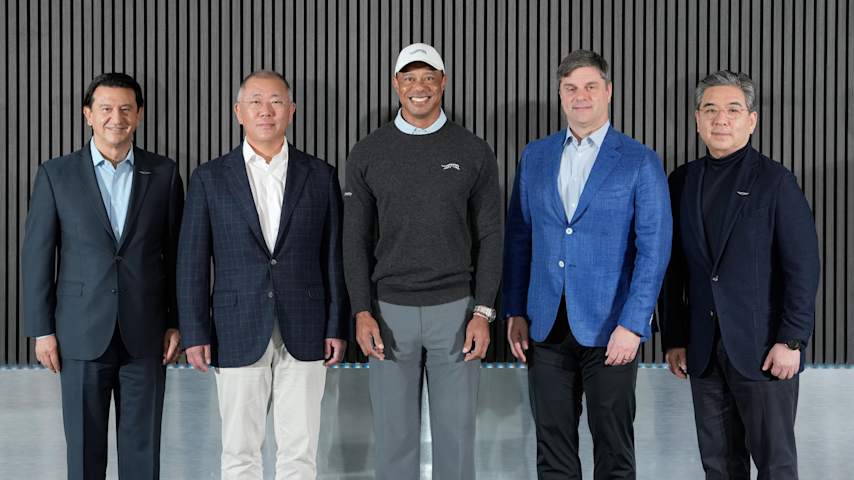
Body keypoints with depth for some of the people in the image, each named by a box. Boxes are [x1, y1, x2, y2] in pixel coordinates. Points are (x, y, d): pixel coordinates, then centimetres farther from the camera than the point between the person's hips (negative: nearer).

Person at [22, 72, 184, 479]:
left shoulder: (164, 173, 3)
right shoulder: (56, 174, 0)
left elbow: (176, 253, 6)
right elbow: (36, 255, 1)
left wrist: (177, 322, 3)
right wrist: (41, 329, -2)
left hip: (145, 335, 1)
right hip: (82, 334, -1)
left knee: (142, 447, 8)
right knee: (84, 446, 8)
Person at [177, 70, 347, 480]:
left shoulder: (320, 176, 5)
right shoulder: (209, 179, 2)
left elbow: (334, 257, 6)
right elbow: (192, 262, 1)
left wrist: (337, 327, 1)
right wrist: (194, 334, -4)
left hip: (304, 334, 1)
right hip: (238, 335, 0)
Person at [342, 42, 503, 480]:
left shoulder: (474, 152, 1)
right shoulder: (367, 154, 3)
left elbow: (489, 237, 1)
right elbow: (356, 239, 3)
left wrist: (482, 312, -7)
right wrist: (362, 312, -7)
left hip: (455, 309, 0)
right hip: (390, 310, 1)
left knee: (456, 436, 5)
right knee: (394, 436, 7)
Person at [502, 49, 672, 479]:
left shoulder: (640, 162, -3)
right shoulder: (535, 156, 9)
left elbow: (653, 250, -7)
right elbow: (518, 238, 11)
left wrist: (632, 325, -14)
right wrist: (515, 312, 5)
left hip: (609, 327, -3)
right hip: (546, 327, 3)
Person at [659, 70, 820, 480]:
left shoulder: (775, 181, -4)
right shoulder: (683, 181, 10)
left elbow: (803, 267, -7)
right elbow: (674, 269, 11)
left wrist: (792, 341, -13)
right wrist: (673, 339, 7)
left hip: (763, 349, -4)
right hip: (704, 351, 4)